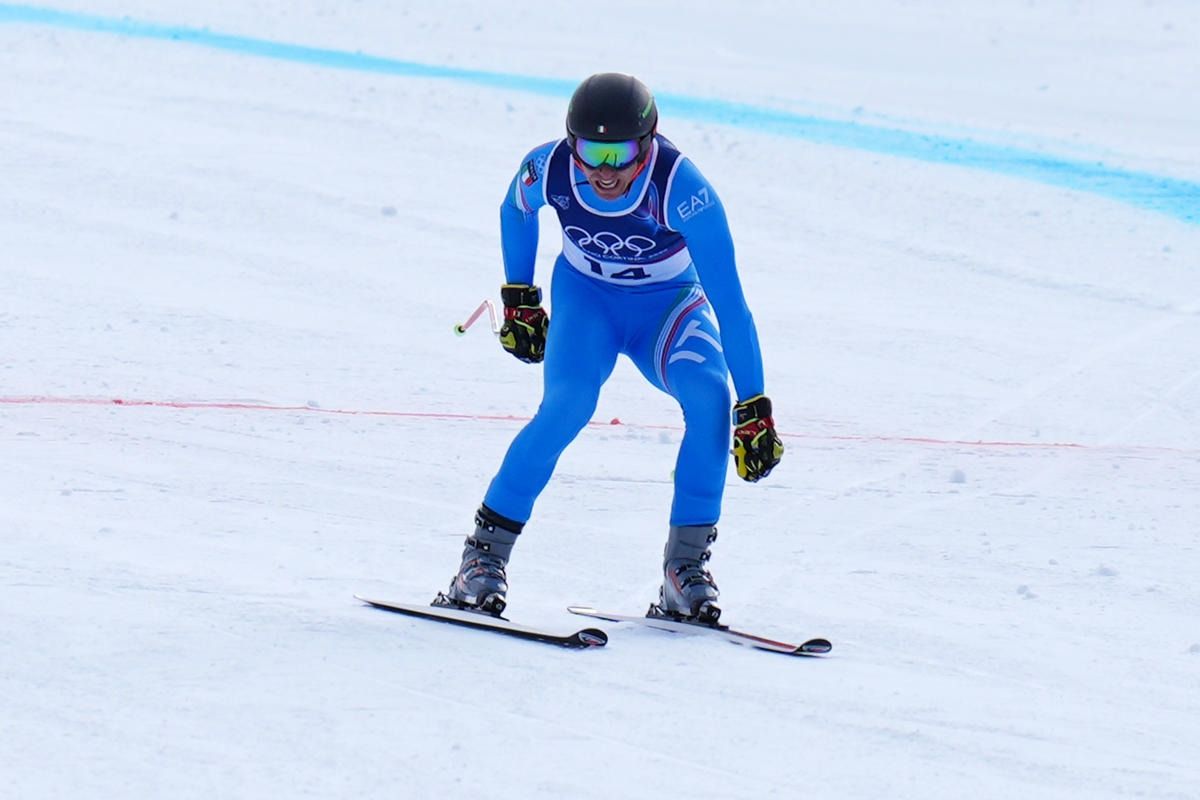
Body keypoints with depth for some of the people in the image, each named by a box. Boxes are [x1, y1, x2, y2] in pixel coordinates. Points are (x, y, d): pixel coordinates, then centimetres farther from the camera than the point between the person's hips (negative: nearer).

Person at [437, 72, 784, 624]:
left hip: (669, 304, -1)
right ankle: (486, 549, -15)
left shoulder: (681, 188, -34)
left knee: (710, 395, -30)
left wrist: (754, 405, -34)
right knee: (567, 405, -28)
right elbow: (514, 211, 2)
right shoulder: (548, 169, -25)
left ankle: (686, 563, -18)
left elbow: (729, 302, -32)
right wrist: (518, 298, 7)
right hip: (586, 296, 1)